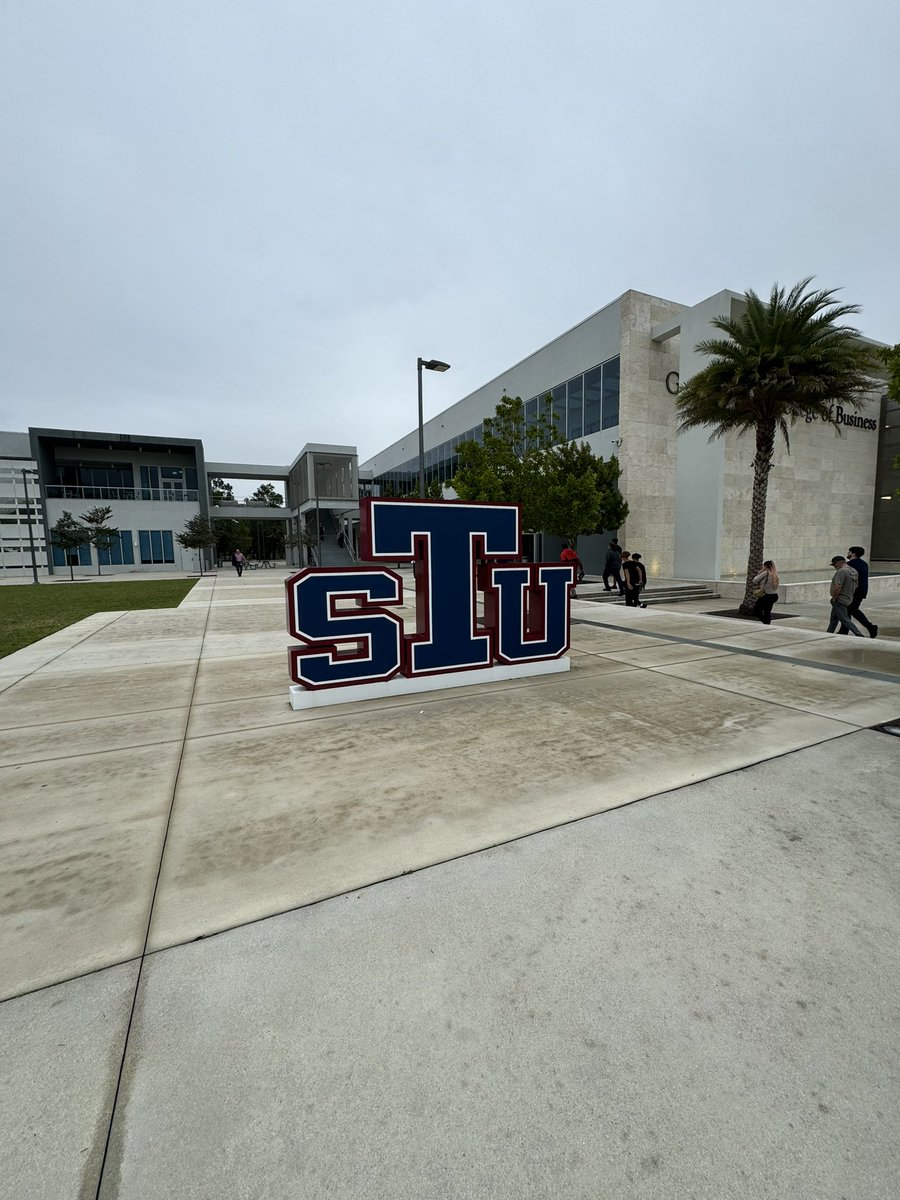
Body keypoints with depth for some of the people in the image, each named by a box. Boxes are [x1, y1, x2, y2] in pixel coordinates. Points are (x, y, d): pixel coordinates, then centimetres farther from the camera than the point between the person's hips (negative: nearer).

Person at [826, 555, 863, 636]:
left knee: (845, 619, -5)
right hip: (848, 599, 10)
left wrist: (834, 597, -16)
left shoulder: (841, 571, -20)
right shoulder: (854, 572, 11)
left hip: (839, 600, -10)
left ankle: (859, 635, -6)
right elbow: (855, 586, 16)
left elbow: (838, 587, -28)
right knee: (834, 618, 19)